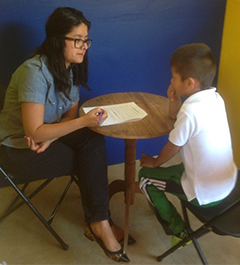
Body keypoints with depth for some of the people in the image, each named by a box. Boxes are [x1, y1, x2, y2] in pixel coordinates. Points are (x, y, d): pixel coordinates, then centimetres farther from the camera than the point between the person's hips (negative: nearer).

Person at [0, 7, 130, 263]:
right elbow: (34, 132, -28)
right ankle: (98, 223, 2)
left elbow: (70, 113, 0)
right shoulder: (35, 72, -26)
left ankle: (98, 223, -9)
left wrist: (49, 138, -19)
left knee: (94, 143, -17)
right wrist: (84, 121, -34)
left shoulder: (70, 67, -1)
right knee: (93, 158, -16)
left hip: (48, 134, 7)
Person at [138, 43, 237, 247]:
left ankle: (178, 230, 15)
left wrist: (155, 163, 6)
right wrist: (175, 100, -7)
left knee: (146, 177, 7)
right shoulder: (216, 98, -2)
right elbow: (175, 117, 11)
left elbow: (172, 148, -12)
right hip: (228, 182, 9)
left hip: (206, 193, -8)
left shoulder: (191, 111, -28)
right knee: (177, 168, 31)